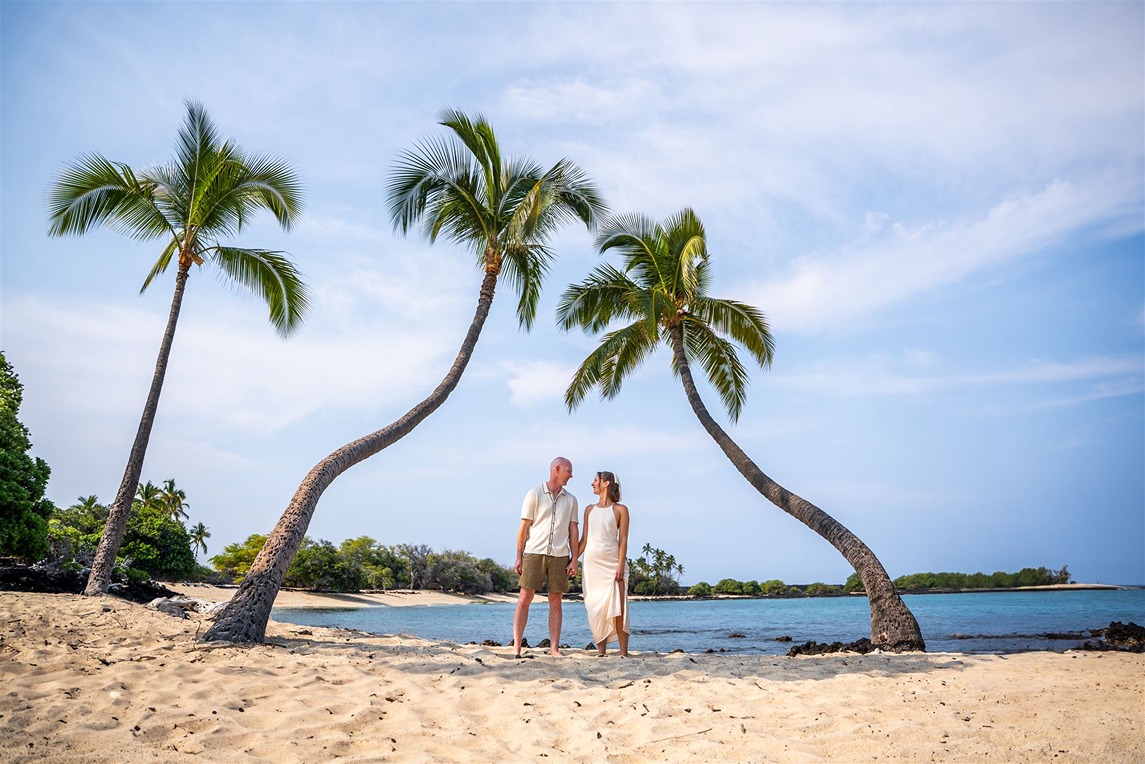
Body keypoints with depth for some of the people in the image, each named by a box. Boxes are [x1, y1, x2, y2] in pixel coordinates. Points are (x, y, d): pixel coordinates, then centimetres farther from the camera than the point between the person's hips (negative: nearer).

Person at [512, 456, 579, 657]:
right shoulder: (534, 494, 3)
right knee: (525, 598, -5)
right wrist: (518, 558, -3)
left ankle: (554, 648, 8)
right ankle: (516, 647, 0)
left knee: (556, 601, 3)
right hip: (534, 552, -3)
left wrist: (574, 559, 3)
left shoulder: (570, 500, 13)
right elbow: (524, 527, 1)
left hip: (560, 555, 3)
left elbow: (573, 531, 11)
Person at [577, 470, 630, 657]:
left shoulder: (620, 510, 3)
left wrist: (621, 566, -12)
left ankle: (624, 653, -6)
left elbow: (623, 541, -2)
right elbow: (583, 540, 14)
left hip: (612, 563, -4)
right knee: (596, 609, 3)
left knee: (617, 608, -9)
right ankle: (601, 653, 8)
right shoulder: (589, 509, 14)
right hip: (592, 563, 4)